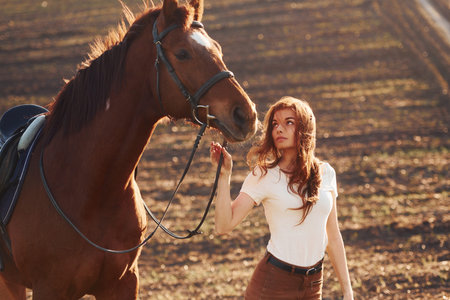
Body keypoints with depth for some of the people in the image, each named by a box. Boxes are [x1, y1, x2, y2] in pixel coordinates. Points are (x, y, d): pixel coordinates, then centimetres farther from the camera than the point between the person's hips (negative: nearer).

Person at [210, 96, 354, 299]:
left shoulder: (325, 174, 5)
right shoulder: (264, 176, -6)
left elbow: (333, 237, 10)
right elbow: (224, 225, -14)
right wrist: (224, 175, -21)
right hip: (273, 282, -3)